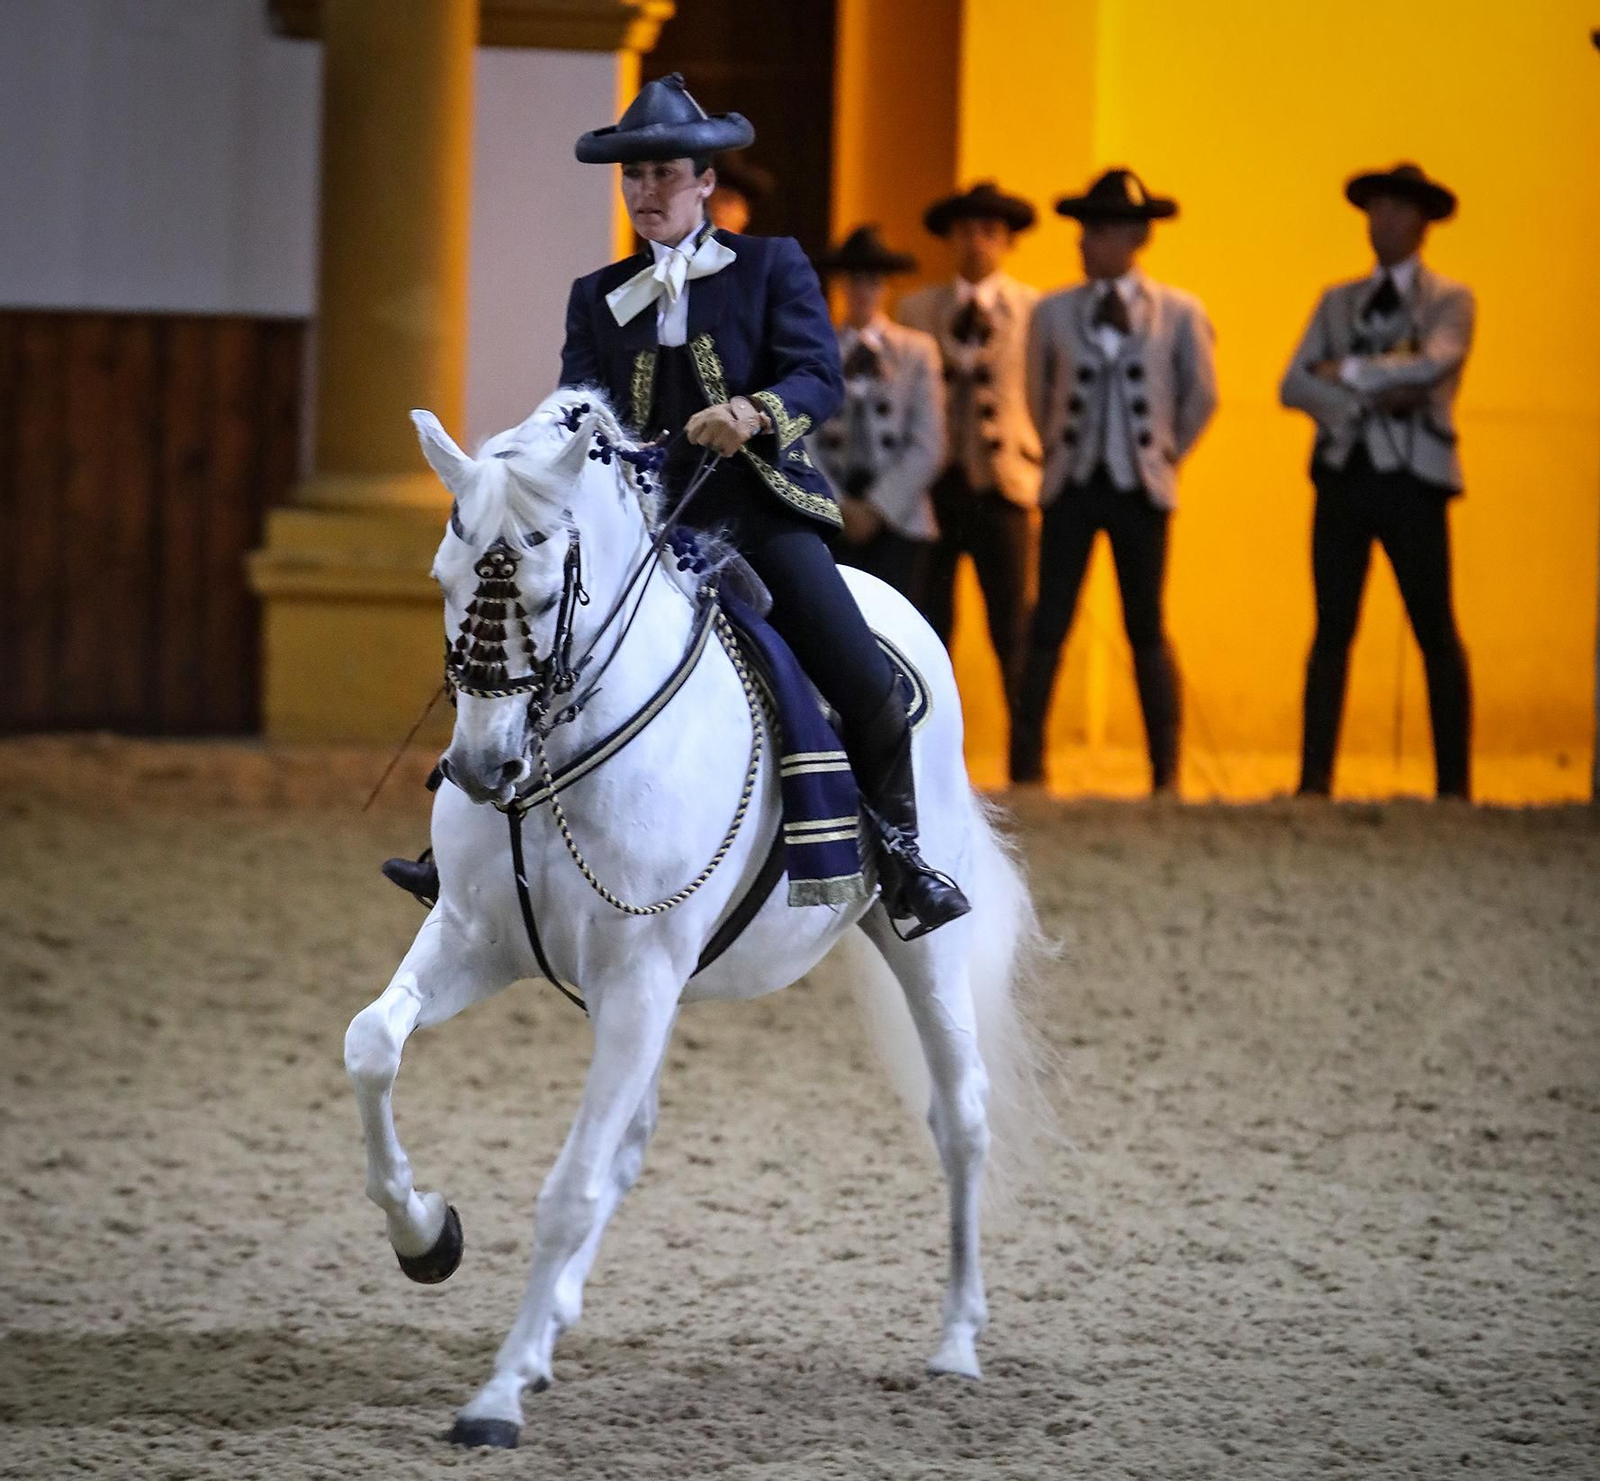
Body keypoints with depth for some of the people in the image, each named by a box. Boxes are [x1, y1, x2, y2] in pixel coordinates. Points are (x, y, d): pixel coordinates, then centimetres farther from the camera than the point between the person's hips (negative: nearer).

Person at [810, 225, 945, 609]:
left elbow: (927, 447, 2)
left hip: (898, 518, 0)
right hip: (830, 519, 0)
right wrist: (839, 507, -7)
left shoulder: (917, 350, 8)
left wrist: (878, 507, -6)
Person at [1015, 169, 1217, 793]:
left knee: (1146, 631, 3)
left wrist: (1166, 453, 9)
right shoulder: (1053, 312, 2)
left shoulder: (1178, 313, -1)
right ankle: (1026, 765, 2)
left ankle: (1166, 771, 8)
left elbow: (1201, 395, 9)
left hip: (1140, 487, -1)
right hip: (1071, 484, 1)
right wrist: (1058, 450, 11)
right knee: (1048, 627, -2)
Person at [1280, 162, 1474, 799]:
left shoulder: (1450, 301, 5)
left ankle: (1454, 782, 0)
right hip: (1344, 474, 4)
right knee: (1332, 629, 2)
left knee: (1436, 632, -2)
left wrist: (1348, 371, -9)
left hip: (1412, 480, -4)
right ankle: (1315, 778, 2)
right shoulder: (1338, 302, 17)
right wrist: (1371, 399, -10)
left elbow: (1432, 364, -15)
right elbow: (1295, 386, 6)